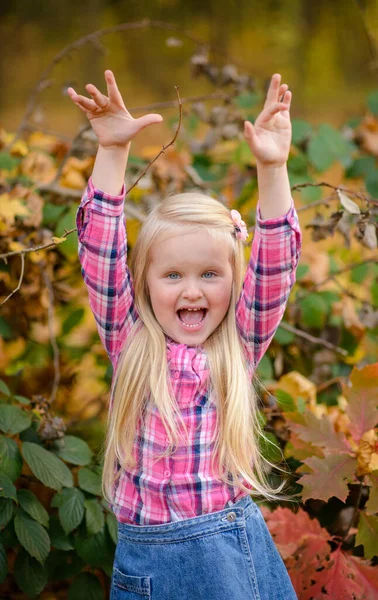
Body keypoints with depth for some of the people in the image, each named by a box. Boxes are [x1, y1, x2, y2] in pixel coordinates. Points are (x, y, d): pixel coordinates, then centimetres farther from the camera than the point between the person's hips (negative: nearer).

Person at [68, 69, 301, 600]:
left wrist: (272, 169, -21)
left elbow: (274, 268, -10)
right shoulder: (130, 345, -1)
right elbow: (101, 253, -8)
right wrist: (113, 151, -17)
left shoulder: (238, 348, 0)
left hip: (236, 551, 1)